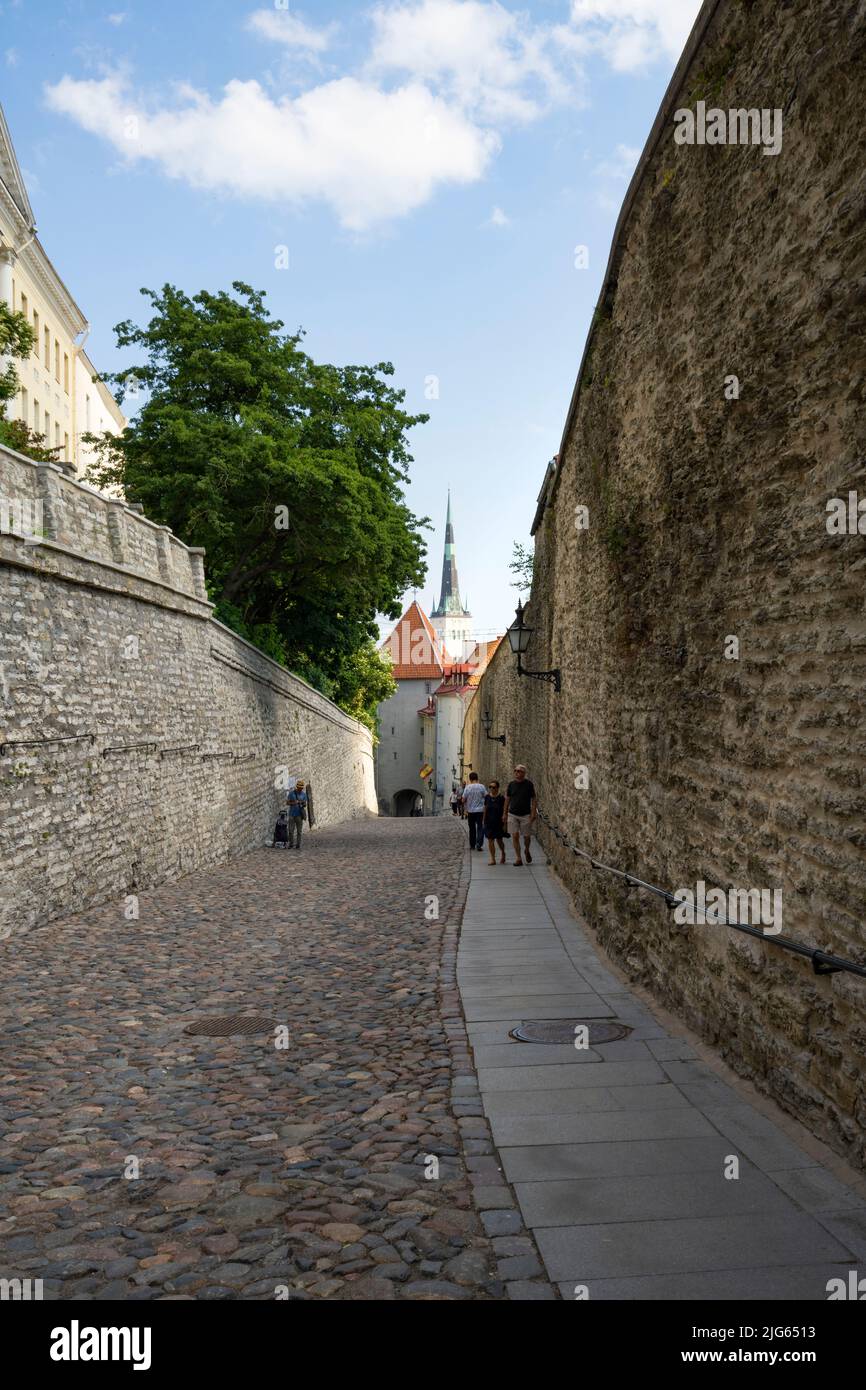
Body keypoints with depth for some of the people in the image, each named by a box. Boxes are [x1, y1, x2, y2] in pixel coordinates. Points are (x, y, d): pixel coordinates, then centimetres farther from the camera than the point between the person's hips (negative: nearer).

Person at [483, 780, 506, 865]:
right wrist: (484, 821, 11)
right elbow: (485, 809, 11)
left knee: (499, 840, 5)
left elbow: (505, 810, -1)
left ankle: (502, 853, 33)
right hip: (489, 822, 3)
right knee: (490, 840, 0)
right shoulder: (487, 797, 4)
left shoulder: (501, 798, -6)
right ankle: (492, 859, 6)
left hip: (498, 822, -3)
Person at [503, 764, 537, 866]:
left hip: (526, 815, -2)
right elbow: (507, 800, 12)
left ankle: (526, 851, 35)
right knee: (515, 836, -4)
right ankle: (518, 859, 1)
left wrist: (533, 813, -9)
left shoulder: (528, 784, -3)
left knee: (527, 836, 5)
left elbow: (534, 799, -1)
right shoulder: (511, 784, 5)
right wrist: (505, 814, 10)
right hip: (513, 814, 2)